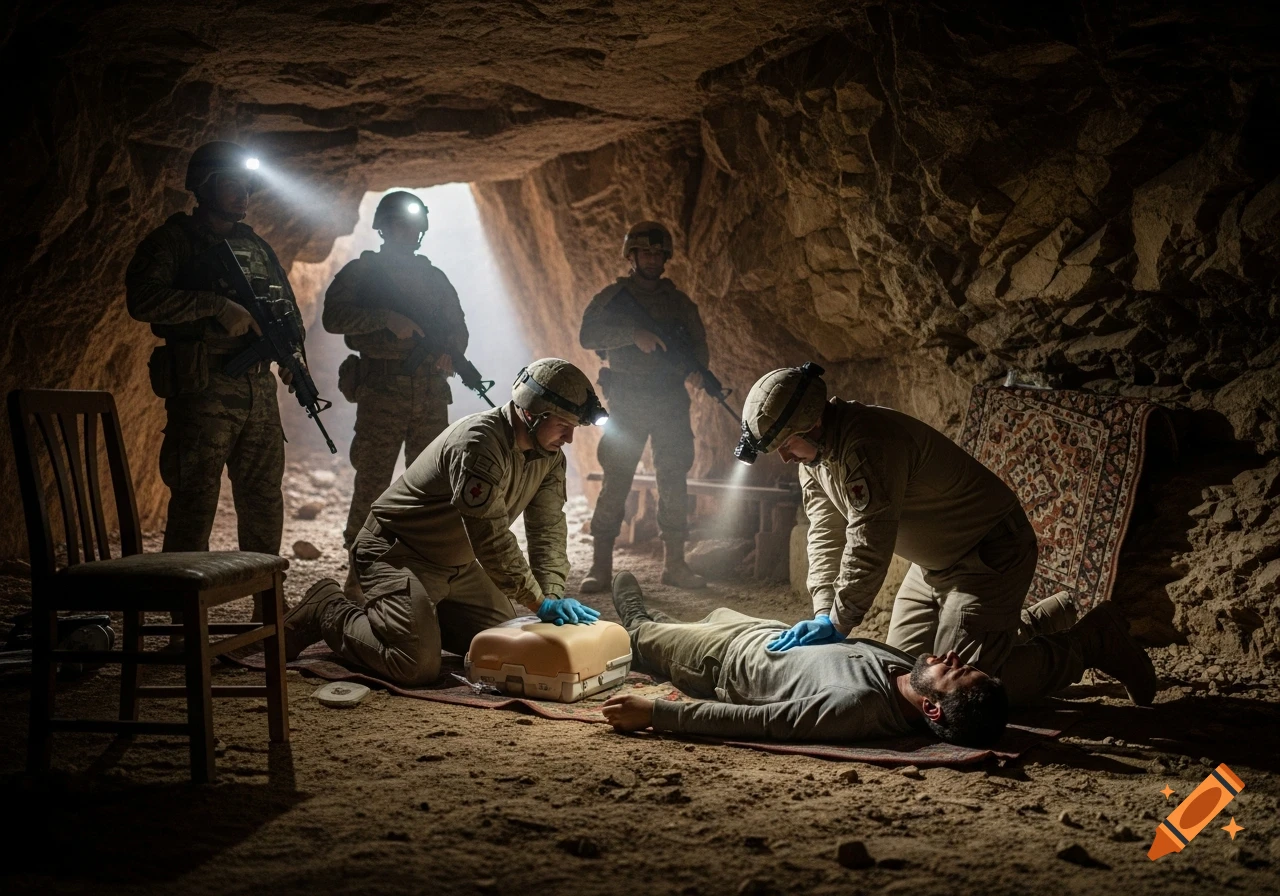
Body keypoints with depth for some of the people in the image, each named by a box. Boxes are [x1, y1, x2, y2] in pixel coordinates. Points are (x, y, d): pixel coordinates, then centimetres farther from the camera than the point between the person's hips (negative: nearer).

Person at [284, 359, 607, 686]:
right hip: (397, 554, -9)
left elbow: (549, 527, 0)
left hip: (459, 566, 9)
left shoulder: (549, 455, -1)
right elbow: (491, 539, -32)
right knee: (418, 666, -22)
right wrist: (541, 603, -29)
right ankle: (329, 611, 2)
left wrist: (554, 596, -15)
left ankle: (423, 613, 26)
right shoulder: (479, 442, -29)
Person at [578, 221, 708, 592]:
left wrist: (697, 369, -10)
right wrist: (633, 333, -20)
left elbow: (698, 342, 13)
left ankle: (674, 562, 8)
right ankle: (601, 564, -3)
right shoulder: (613, 296, 7)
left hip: (671, 402, 3)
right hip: (627, 403, -3)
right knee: (616, 479, -6)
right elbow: (588, 335, -6)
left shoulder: (678, 301, 15)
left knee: (674, 479, 2)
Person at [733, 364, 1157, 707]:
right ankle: (1048, 617, 28)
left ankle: (1094, 642, 5)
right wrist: (824, 614, -12)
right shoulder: (814, 454, 0)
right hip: (936, 564, 10)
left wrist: (838, 622, -25)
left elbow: (869, 544, -32)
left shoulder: (867, 443, -32)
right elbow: (825, 536, -1)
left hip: (991, 552, -10)